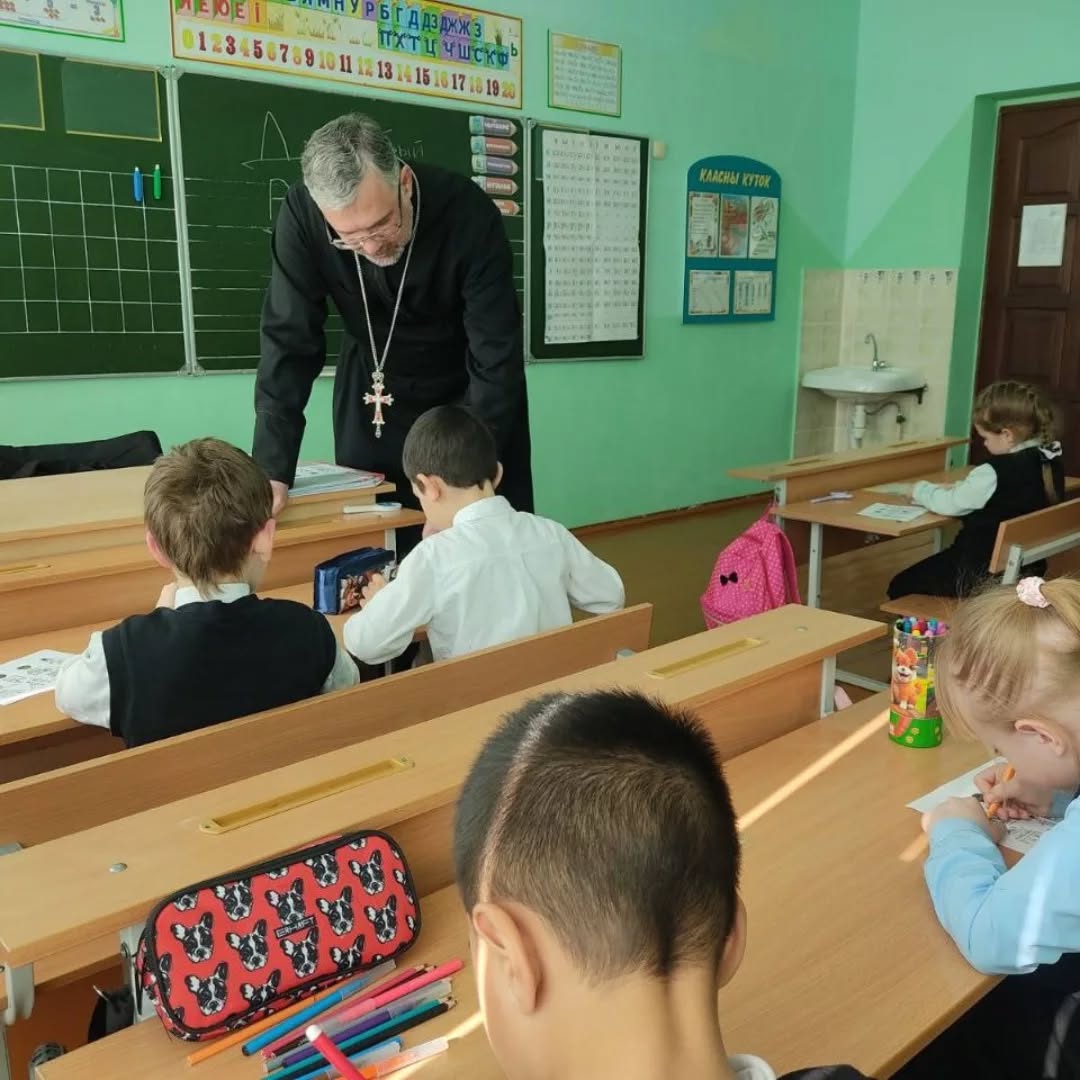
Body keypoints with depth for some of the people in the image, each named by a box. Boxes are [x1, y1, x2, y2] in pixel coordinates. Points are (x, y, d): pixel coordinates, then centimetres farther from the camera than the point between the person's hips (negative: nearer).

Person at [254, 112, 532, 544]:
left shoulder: (469, 214, -31)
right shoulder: (302, 217, -25)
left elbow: (497, 361, -28)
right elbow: (290, 342, -19)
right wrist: (273, 470, -25)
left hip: (467, 387, -1)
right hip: (371, 390, 2)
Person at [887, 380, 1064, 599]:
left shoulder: (995, 473, -27)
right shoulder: (1051, 463, -1)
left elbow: (949, 505, -13)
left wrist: (921, 490, 5)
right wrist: (960, 488, 11)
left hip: (985, 573, -9)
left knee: (900, 586, 8)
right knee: (933, 566, 31)